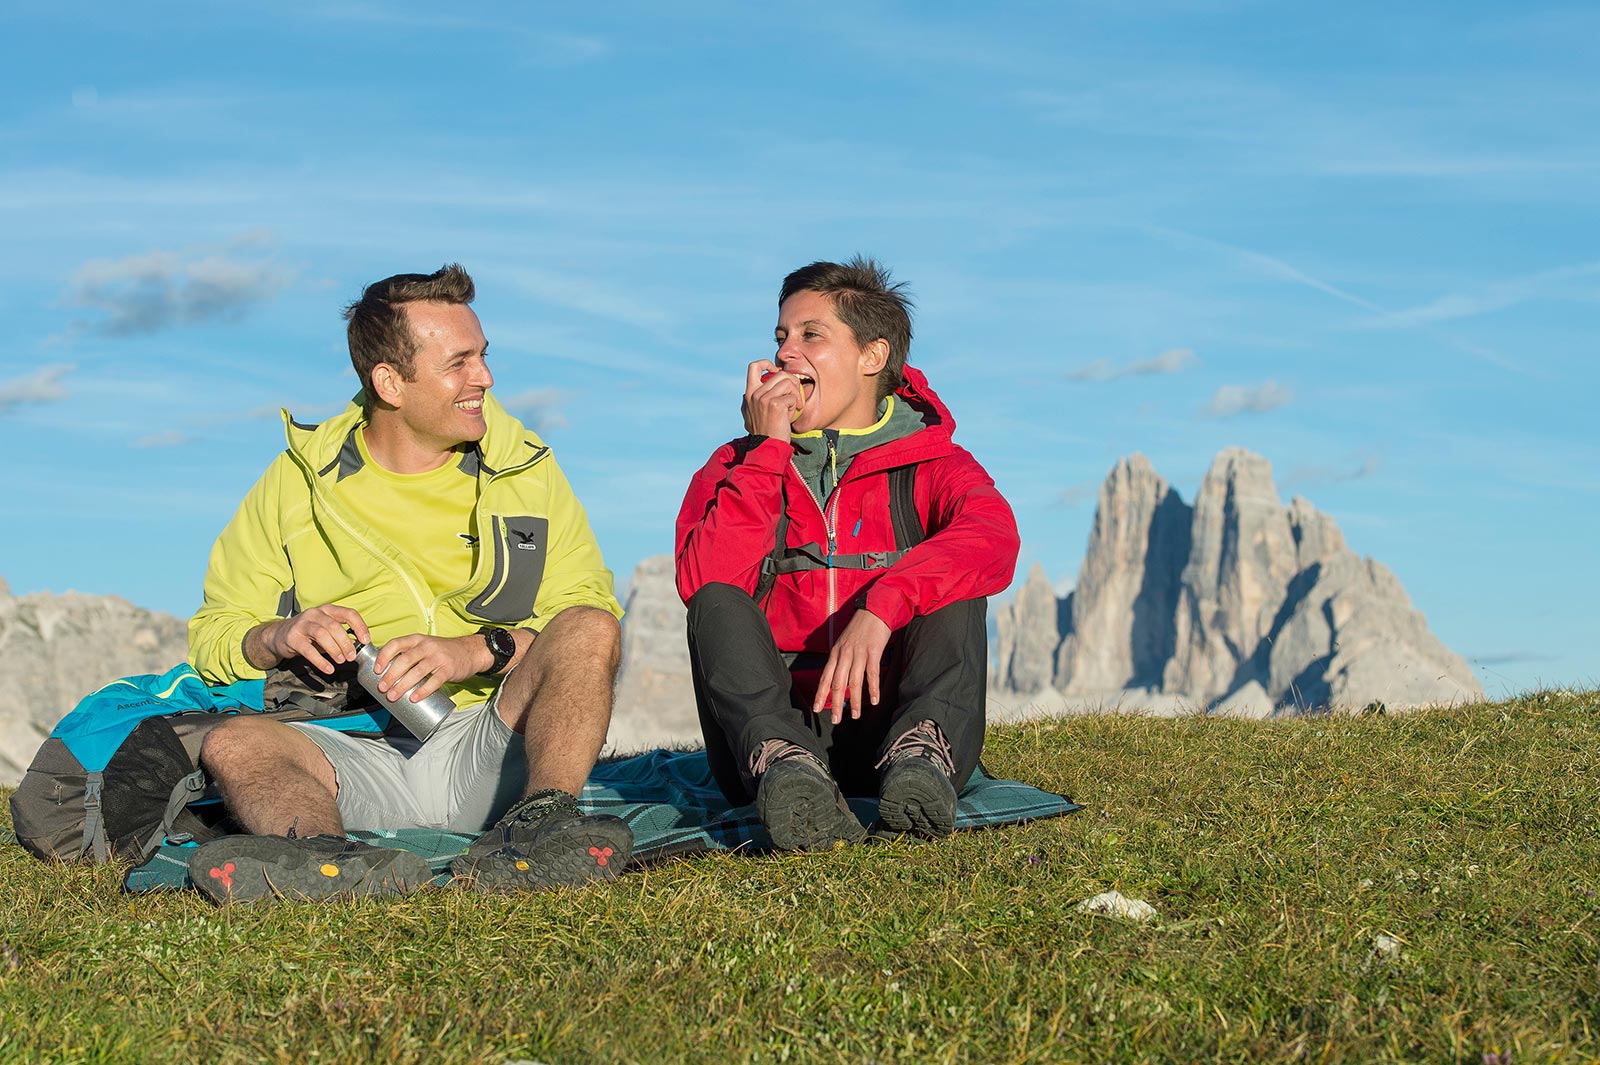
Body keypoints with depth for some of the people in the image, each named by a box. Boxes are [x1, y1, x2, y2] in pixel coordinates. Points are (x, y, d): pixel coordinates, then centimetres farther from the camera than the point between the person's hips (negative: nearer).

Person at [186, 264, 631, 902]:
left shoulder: (524, 469, 11)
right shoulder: (296, 482, 11)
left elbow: (591, 617, 1)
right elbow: (213, 637, 12)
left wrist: (477, 651, -16)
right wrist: (277, 639, -11)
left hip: (491, 754, 0)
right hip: (359, 759, 0)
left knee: (590, 630, -23)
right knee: (233, 744, -27)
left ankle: (545, 817, -46)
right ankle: (334, 860, -56)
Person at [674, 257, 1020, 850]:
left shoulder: (928, 463, 9)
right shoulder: (738, 467, 15)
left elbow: (994, 538, -17)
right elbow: (703, 585, -7)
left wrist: (880, 609, -32)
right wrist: (767, 448, -6)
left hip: (889, 713, -1)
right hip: (778, 722, 1)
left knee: (953, 589, -21)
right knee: (717, 603, -23)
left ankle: (921, 754, -45)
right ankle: (782, 764, -48)